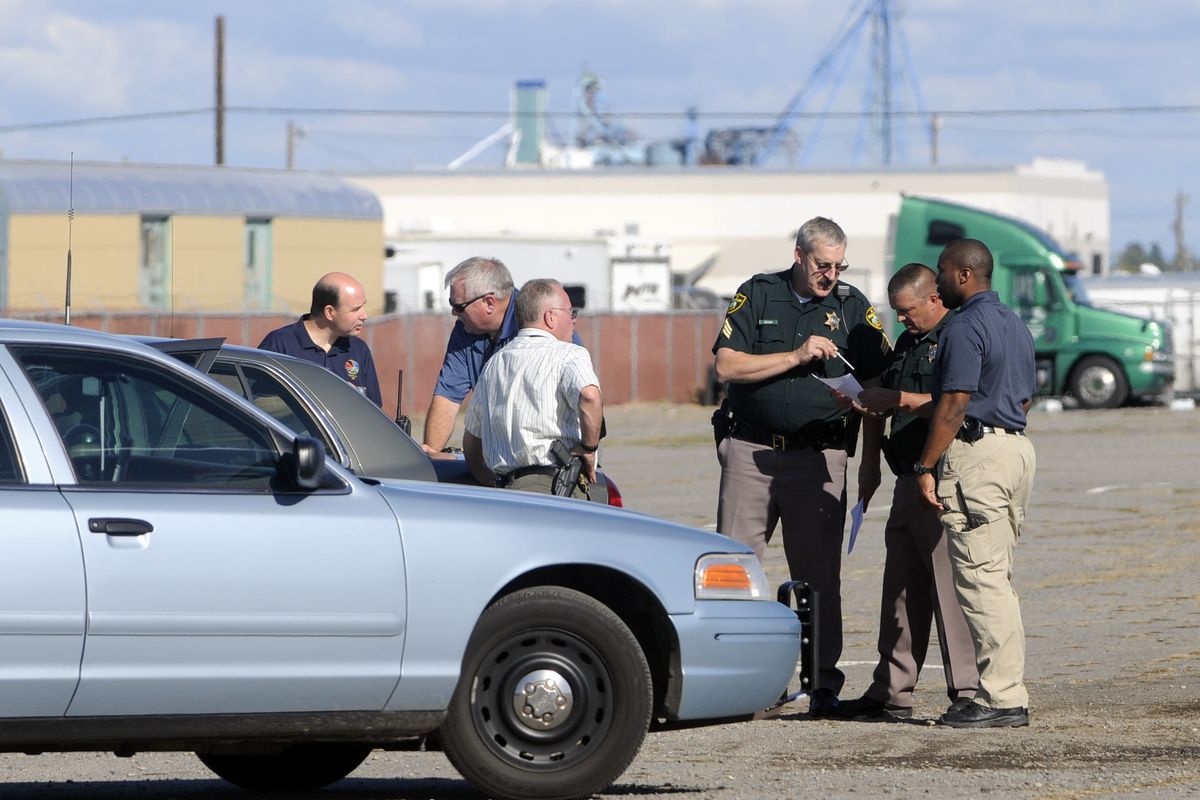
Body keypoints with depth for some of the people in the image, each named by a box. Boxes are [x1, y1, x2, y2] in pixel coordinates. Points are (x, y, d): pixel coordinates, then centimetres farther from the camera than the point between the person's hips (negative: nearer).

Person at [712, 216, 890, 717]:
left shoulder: (853, 307, 7)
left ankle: (823, 684, 3)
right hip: (751, 450, 0)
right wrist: (796, 357, -13)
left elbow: (877, 384, 4)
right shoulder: (757, 296, 5)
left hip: (819, 457, 0)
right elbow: (727, 366, -4)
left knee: (819, 573, 0)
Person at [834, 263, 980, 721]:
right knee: (901, 590, 10)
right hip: (909, 480, 10)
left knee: (950, 585, -10)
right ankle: (891, 694, 14)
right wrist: (869, 464, 20)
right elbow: (879, 405, 28)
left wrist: (898, 401, -17)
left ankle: (968, 691, -7)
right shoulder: (906, 343, 21)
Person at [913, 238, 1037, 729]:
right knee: (996, 579, 12)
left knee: (981, 579, -8)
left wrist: (925, 467, -15)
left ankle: (1002, 699, -11)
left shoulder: (965, 329, -13)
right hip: (1018, 446, 10)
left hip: (975, 453, -10)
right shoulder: (1015, 325, 17)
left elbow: (953, 406, -18)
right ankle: (1007, 690, 12)